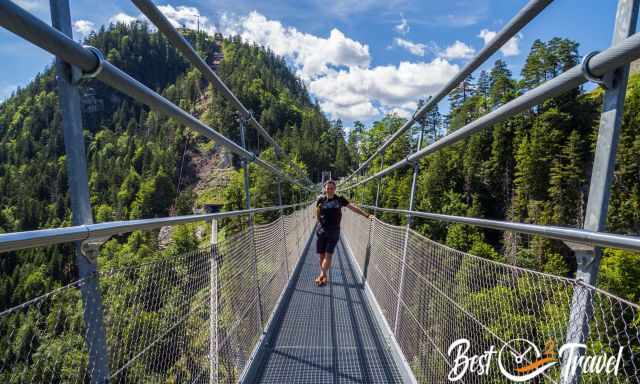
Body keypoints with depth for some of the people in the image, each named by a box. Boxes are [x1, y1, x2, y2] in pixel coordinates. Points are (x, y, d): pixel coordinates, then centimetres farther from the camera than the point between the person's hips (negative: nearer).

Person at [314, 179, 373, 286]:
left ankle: (322, 275, 6)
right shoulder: (321, 200, -1)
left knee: (328, 255, -5)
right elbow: (318, 216, 11)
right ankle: (324, 276, 19)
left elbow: (353, 208, 2)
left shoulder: (340, 199, -1)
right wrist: (318, 209, -8)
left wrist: (367, 215, -1)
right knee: (322, 255, 4)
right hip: (321, 230, 1)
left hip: (334, 231, -1)